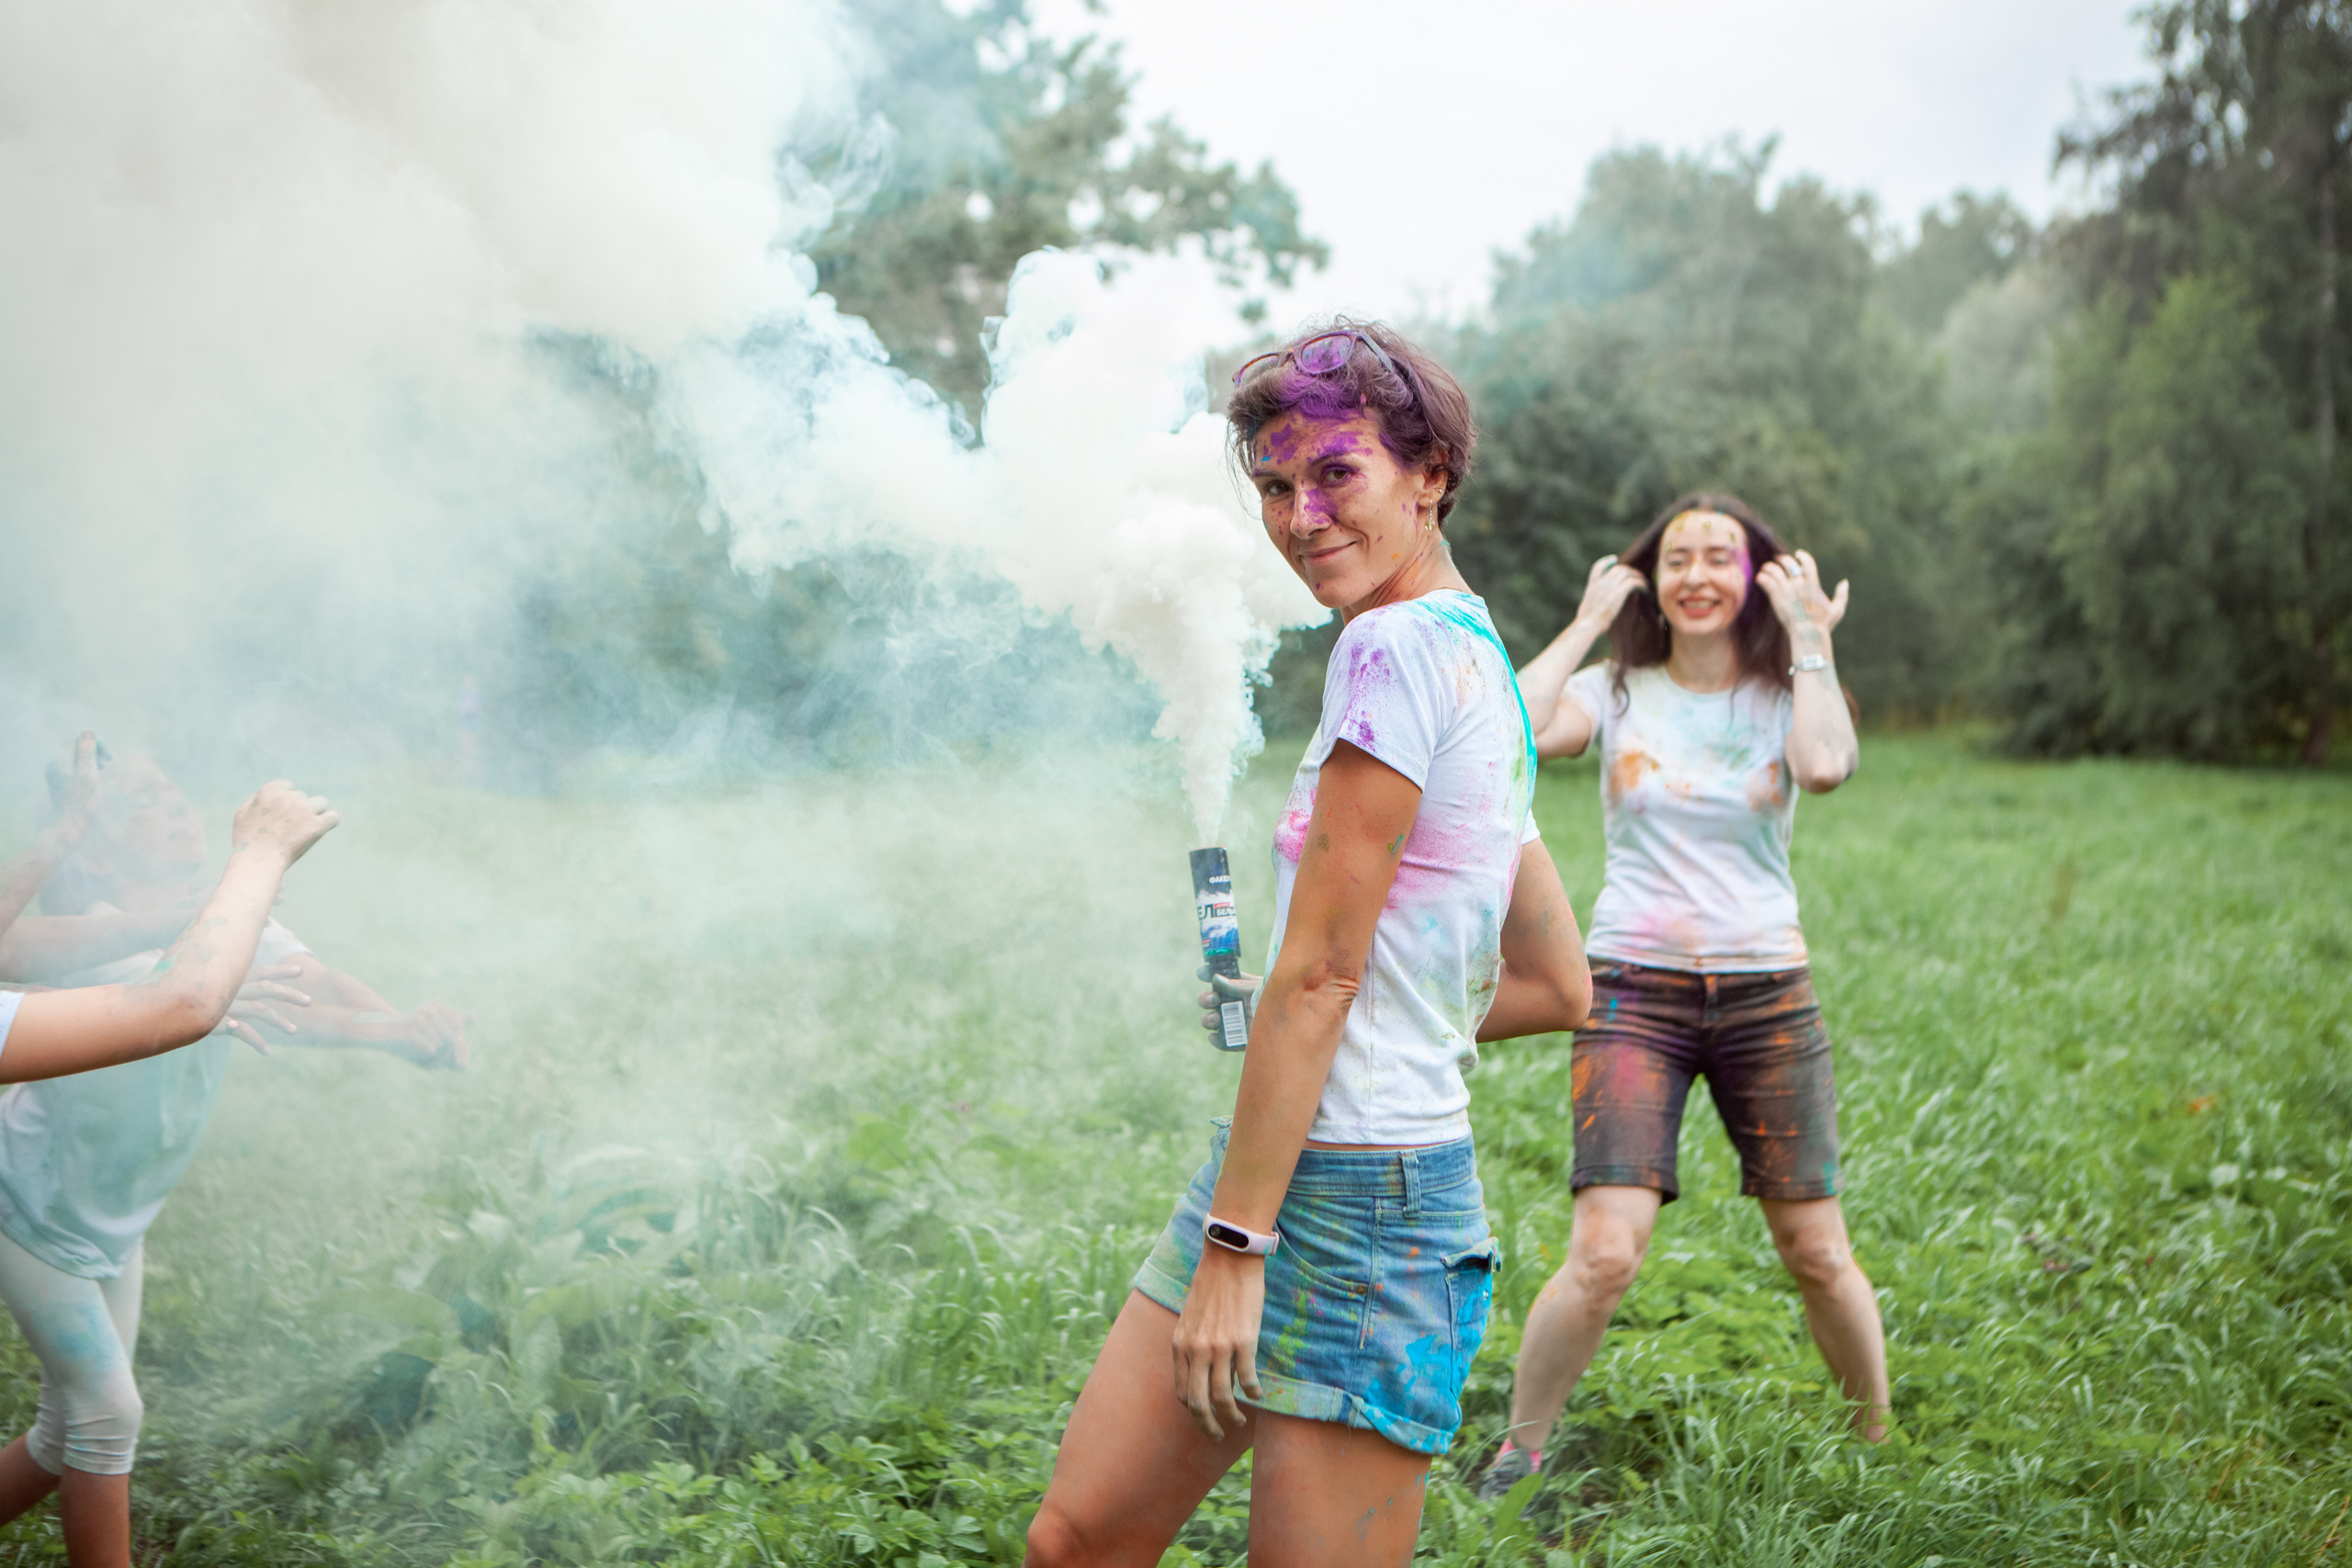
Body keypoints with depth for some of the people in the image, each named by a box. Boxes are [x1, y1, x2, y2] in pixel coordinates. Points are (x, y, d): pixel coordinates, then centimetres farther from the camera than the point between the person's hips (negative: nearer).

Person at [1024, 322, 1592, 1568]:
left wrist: (1233, 1244, -15)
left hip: (1356, 1202, -9)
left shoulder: (1398, 647, -13)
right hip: (1280, 1170, 9)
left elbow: (1317, 973, -16)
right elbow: (1559, 988, 19)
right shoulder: (1487, 667, 15)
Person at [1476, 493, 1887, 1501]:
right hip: (1635, 993, -1)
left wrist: (1813, 642, -9)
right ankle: (1516, 1457, 5)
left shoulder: (1784, 698, 5)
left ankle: (1878, 1447, 28)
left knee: (1817, 1255, 5)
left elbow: (1825, 768, -20)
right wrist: (1588, 622, -7)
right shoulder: (1617, 693, 4)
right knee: (1604, 1255, -14)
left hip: (1765, 994, 2)